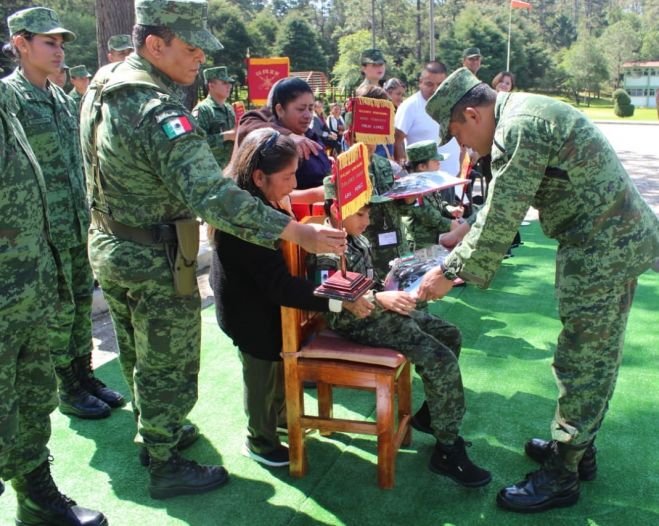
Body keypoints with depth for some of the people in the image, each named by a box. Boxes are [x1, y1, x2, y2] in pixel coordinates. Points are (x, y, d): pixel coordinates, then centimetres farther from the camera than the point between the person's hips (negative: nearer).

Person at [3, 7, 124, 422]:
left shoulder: (64, 100, 11)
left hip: (78, 227, 7)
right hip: (43, 231, -7)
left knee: (82, 305, 15)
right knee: (58, 314, 5)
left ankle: (85, 375, 31)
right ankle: (68, 391, 21)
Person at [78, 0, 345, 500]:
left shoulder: (104, 84, 1)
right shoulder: (158, 113, -28)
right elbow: (214, 197, -36)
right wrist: (300, 233, -35)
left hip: (110, 247, 9)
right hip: (155, 262, -9)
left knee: (139, 355, 24)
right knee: (169, 366, 9)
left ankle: (154, 432, 44)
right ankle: (166, 468, 26)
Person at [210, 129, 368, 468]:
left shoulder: (260, 201, -6)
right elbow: (278, 284, -35)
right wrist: (339, 301, -37)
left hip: (264, 302, 9)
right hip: (251, 313, -9)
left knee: (278, 361, 25)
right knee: (263, 372, 10)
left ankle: (278, 414, 50)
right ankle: (259, 441, 33)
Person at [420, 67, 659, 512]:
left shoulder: (517, 128, -20)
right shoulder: (526, 112, 13)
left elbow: (501, 219, -20)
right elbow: (503, 208, 17)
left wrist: (451, 272, -11)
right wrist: (460, 238, 16)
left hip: (601, 248, -11)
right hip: (620, 238, 11)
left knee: (581, 362, -1)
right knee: (597, 356, 19)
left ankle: (560, 477, 12)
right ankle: (578, 448, 34)